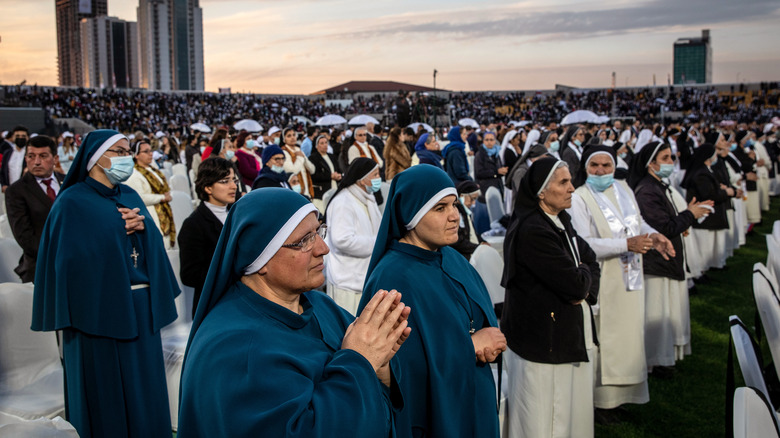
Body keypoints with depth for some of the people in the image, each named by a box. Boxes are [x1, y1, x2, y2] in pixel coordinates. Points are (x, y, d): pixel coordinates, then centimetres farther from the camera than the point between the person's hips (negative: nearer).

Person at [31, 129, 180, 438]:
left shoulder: (131, 196, 13)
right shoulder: (72, 202, -6)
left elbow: (153, 244, 7)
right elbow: (73, 256, -14)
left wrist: (142, 224, -10)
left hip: (139, 307, 6)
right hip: (99, 309, -6)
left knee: (143, 387, 11)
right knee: (106, 392, 2)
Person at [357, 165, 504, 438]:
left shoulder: (452, 259, 1)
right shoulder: (393, 278, -22)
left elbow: (486, 320, 6)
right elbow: (408, 365, -24)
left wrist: (490, 343, -15)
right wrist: (469, 346, -18)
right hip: (427, 411, -7)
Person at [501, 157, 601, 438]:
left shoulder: (560, 221, 8)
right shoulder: (532, 231, -22)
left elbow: (591, 261, 11)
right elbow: (574, 284, -24)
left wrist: (587, 290, -10)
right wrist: (584, 275, -1)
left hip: (570, 338, 9)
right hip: (542, 344, -9)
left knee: (573, 414, 18)